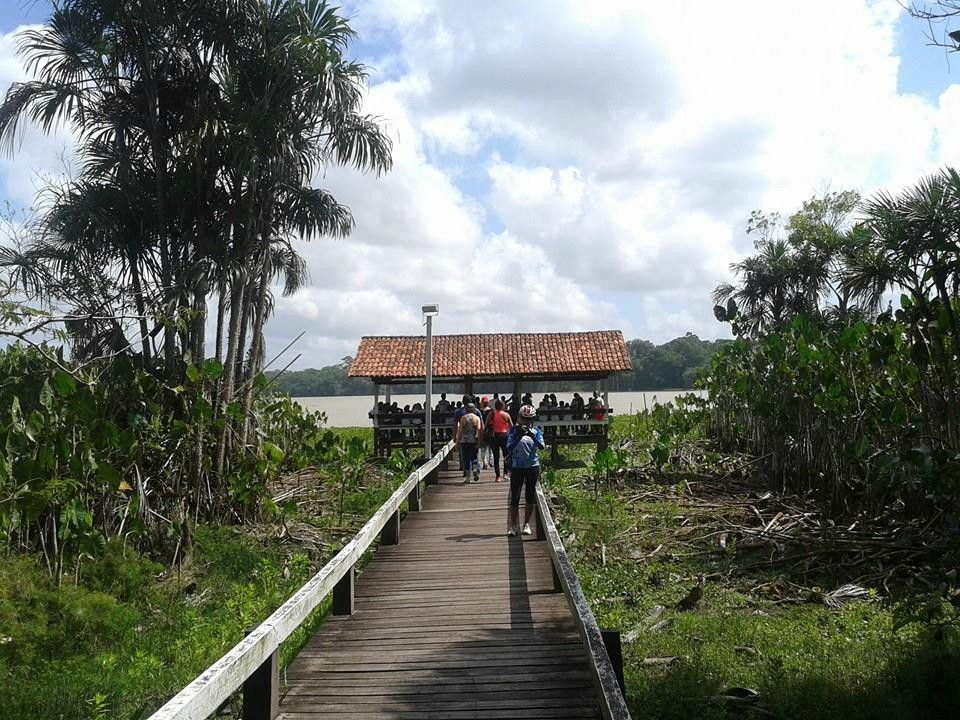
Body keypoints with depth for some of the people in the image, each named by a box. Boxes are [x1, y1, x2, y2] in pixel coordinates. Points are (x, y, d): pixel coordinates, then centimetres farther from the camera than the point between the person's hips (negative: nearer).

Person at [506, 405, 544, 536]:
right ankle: (512, 525, 2)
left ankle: (526, 524, 18)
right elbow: (509, 448, -10)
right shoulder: (514, 430, 0)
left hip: (533, 467, 2)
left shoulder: (536, 431, 4)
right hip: (517, 467, -2)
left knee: (530, 496, 7)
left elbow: (541, 446, -11)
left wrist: (532, 436, -26)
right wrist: (518, 436, -23)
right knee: (515, 496, -5)